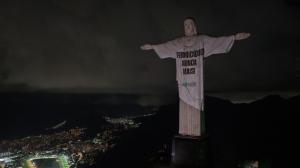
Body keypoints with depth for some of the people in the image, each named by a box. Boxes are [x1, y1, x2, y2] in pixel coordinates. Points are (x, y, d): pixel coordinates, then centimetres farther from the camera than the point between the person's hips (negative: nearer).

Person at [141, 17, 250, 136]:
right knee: (185, 103, 3)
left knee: (196, 104, -4)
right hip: (183, 79, 3)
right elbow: (165, 46, 24)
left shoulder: (202, 40, 5)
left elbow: (217, 41, 0)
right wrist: (152, 46, 30)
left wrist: (235, 37, -8)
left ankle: (196, 131, 2)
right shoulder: (177, 42, 14)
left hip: (196, 79, -3)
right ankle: (185, 131, 10)